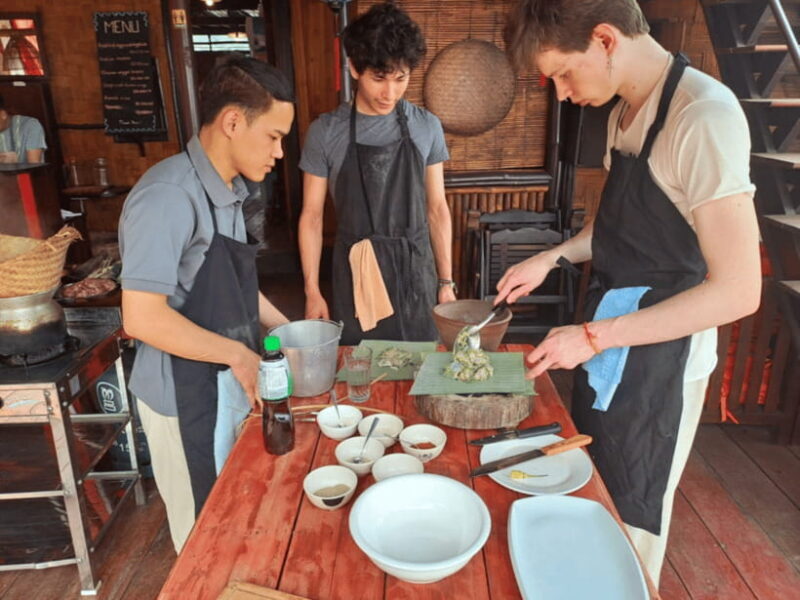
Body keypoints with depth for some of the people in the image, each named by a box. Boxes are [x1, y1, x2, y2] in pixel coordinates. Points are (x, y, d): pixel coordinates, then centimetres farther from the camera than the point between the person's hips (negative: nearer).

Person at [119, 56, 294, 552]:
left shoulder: (227, 191, 4)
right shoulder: (168, 196, -24)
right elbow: (143, 317, -27)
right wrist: (237, 354, -21)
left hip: (230, 382, 8)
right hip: (185, 395, -8)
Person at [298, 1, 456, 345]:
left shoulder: (427, 127, 0)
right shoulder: (325, 132, -5)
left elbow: (436, 209, 5)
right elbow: (312, 216, -1)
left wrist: (446, 280, 4)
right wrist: (312, 291, -3)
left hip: (415, 271, 2)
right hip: (355, 272, -1)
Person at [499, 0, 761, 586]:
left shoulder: (705, 115, -23)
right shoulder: (624, 112, 4)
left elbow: (737, 291, -24)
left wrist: (594, 337, -22)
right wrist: (553, 256, 2)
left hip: (660, 364, -8)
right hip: (606, 351, 8)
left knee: (632, 516, 12)